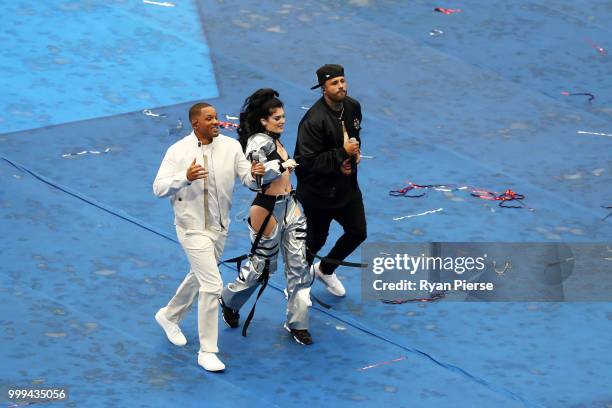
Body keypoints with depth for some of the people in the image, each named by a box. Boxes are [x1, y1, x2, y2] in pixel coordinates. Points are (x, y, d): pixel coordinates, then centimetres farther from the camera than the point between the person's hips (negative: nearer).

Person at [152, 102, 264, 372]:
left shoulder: (230, 146, -3)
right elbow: (158, 188, -15)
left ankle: (169, 316, 51)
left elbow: (246, 176, -9)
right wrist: (185, 177, -33)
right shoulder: (178, 151, -12)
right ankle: (207, 352, -5)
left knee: (199, 277, 24)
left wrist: (255, 174, -33)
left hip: (219, 226, 6)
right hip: (193, 227, -6)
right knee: (212, 284, -13)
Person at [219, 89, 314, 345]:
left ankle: (297, 322, 11)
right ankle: (229, 302, 36)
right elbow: (260, 174, -32)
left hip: (289, 205, 8)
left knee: (300, 264, 3)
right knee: (262, 265, 9)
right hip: (268, 209, -8)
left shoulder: (273, 139, 8)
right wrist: (284, 165, -28)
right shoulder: (259, 142, -21)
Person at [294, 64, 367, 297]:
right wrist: (342, 153, -30)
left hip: (347, 185, 7)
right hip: (318, 192, -7)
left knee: (357, 233, 14)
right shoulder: (314, 120, -29)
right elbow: (308, 162, -29)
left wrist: (355, 152, -3)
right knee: (315, 240, 8)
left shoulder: (352, 107, -4)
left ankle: (325, 269, 40)